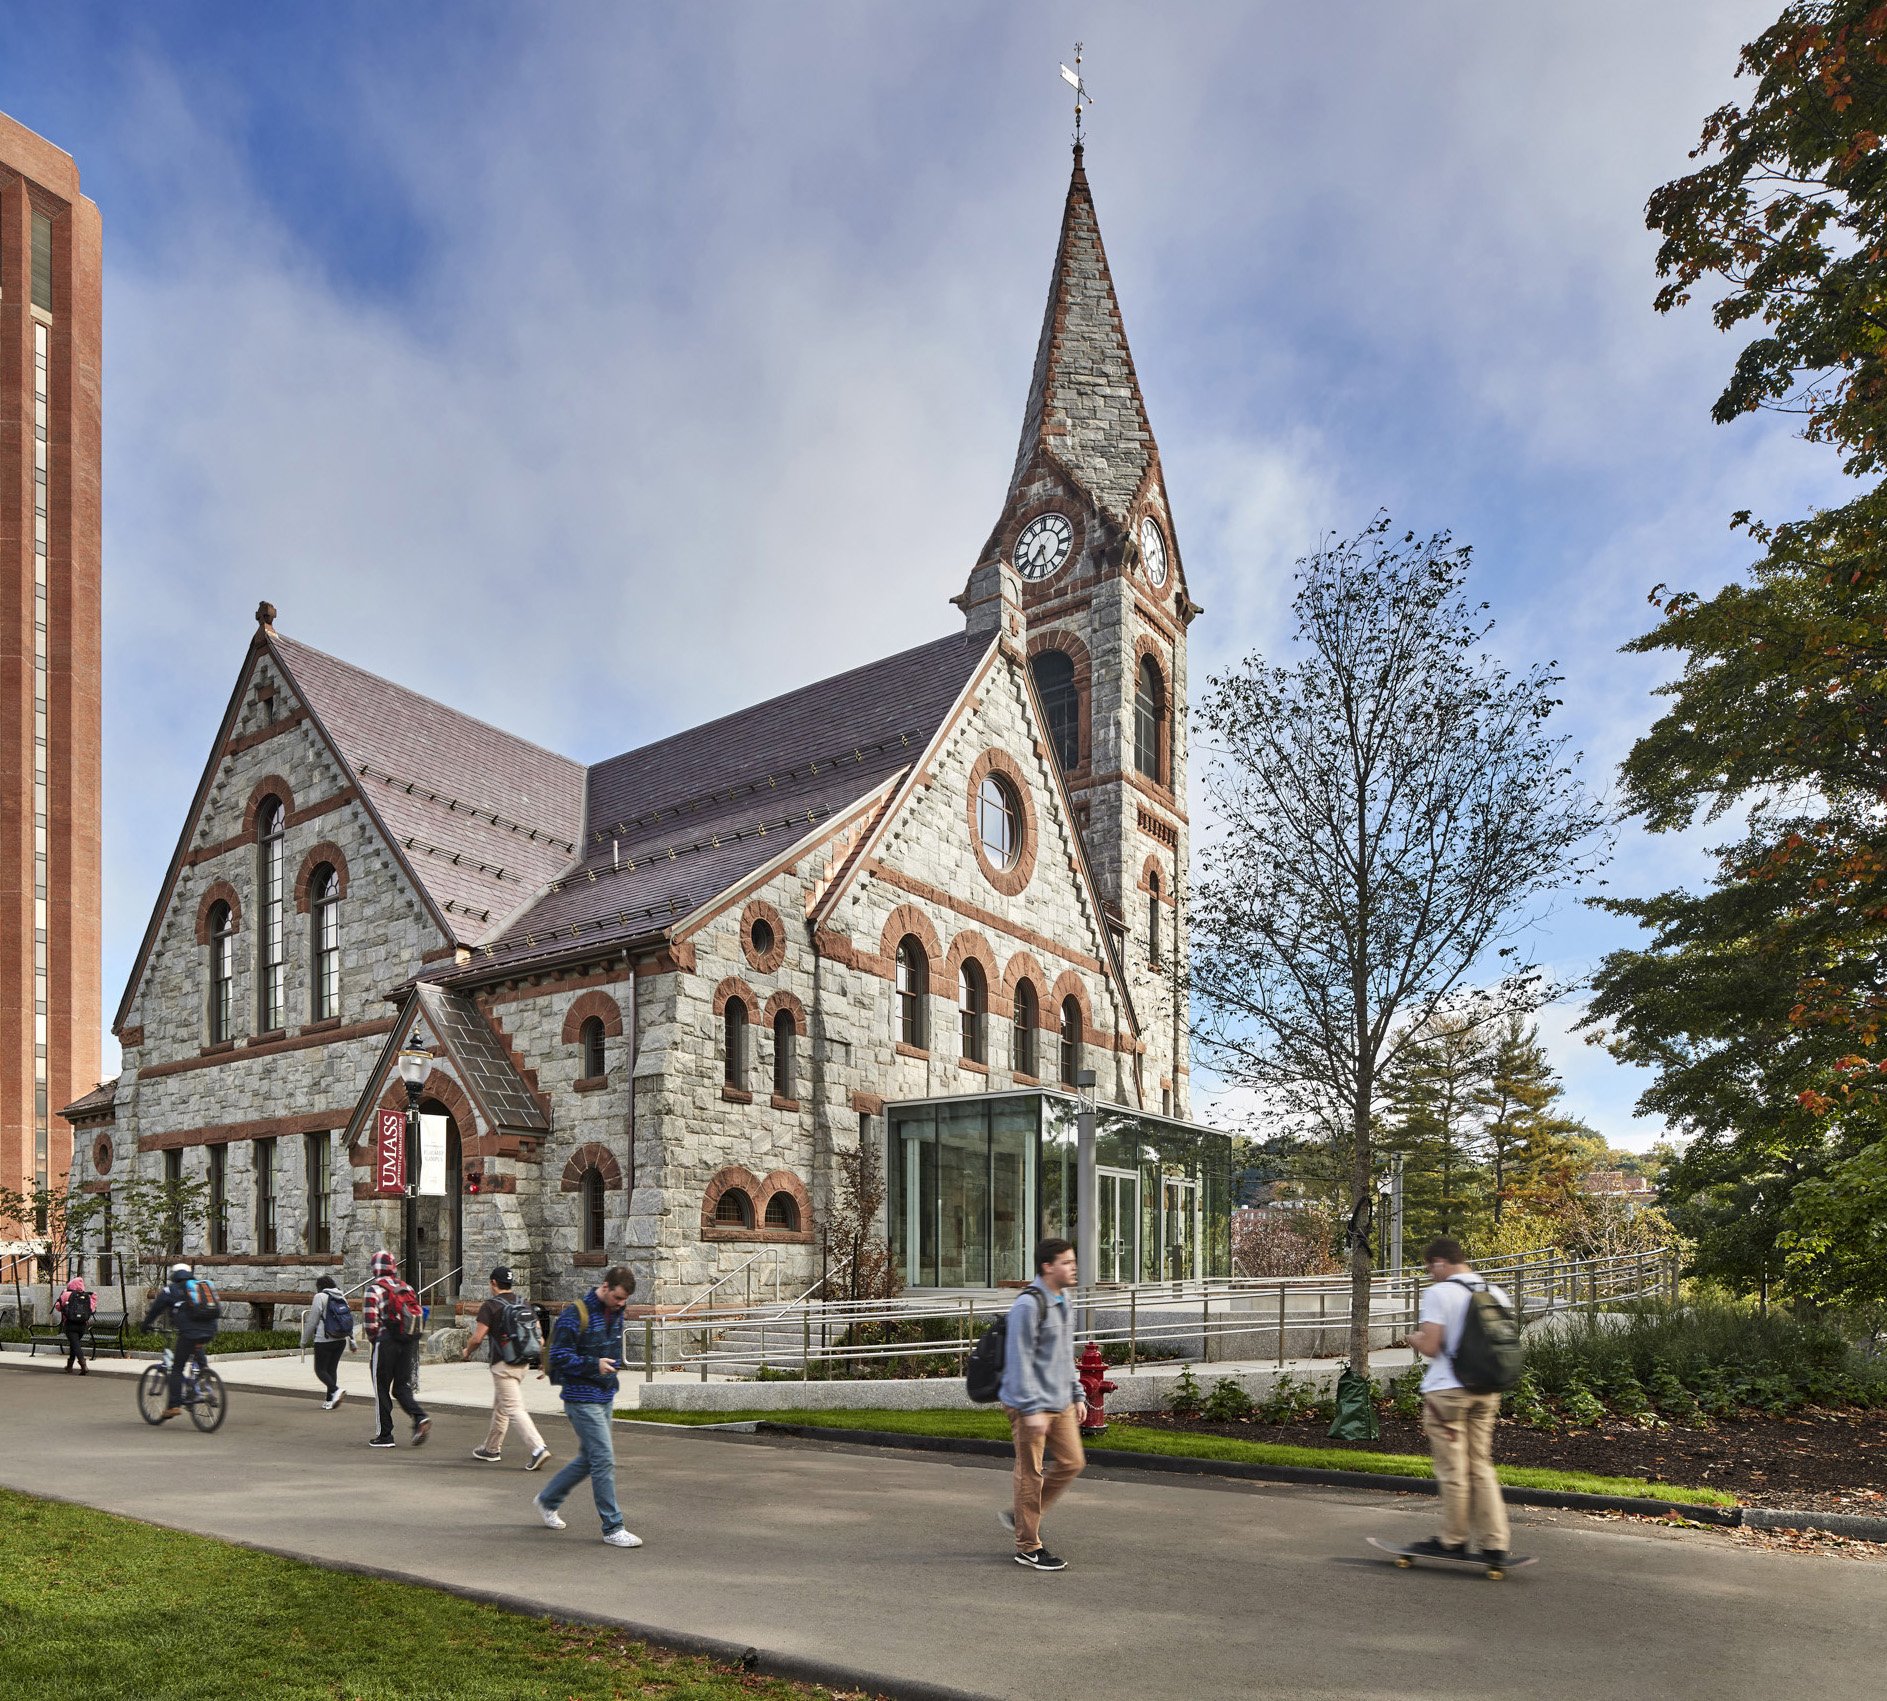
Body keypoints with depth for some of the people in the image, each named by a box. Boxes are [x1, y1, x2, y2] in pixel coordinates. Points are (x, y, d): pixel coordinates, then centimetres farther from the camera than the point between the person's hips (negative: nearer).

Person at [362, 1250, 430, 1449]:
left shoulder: (374, 1289, -9)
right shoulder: (407, 1288, 10)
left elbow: (369, 1321, -15)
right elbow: (417, 1315, 8)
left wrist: (374, 1340, 2)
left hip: (385, 1343, -5)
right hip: (408, 1343, 5)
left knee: (381, 1390, 8)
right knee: (402, 1388, 11)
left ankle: (384, 1435, 12)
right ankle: (421, 1418, -11)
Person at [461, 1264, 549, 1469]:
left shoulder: (490, 1306, -10)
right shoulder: (523, 1304, 10)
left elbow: (477, 1337, -14)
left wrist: (466, 1352, 6)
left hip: (503, 1364, -8)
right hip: (523, 1363, 8)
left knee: (514, 1409, -11)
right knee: (500, 1407, 23)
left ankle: (538, 1448, -23)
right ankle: (492, 1449, 34)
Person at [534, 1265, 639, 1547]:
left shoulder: (615, 1314, 8)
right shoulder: (574, 1316, -17)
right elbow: (559, 1357, -17)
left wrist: (611, 1376, 13)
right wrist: (594, 1365, -23)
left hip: (605, 1398, 8)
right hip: (582, 1399, -8)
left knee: (588, 1458, 17)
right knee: (604, 1461, -9)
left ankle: (547, 1500, 37)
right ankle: (612, 1528, -1)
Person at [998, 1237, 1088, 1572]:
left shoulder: (1063, 1302, 12)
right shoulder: (1028, 1305, -18)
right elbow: (1019, 1361, -20)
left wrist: (1077, 1395, 17)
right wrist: (1032, 1408, -21)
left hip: (1060, 1403, 9)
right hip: (1030, 1406, -9)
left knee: (1072, 1462, 11)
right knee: (1031, 1473, 1)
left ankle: (1021, 1517, 25)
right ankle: (1028, 1547, 14)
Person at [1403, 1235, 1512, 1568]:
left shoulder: (1438, 1293, -13)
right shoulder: (1496, 1293, 6)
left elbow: (1430, 1347, -17)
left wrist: (1415, 1338, 4)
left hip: (1447, 1390, -6)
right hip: (1486, 1391, 6)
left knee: (1452, 1469, 5)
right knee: (1481, 1465, 14)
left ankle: (1453, 1541, 15)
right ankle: (1494, 1543, 12)